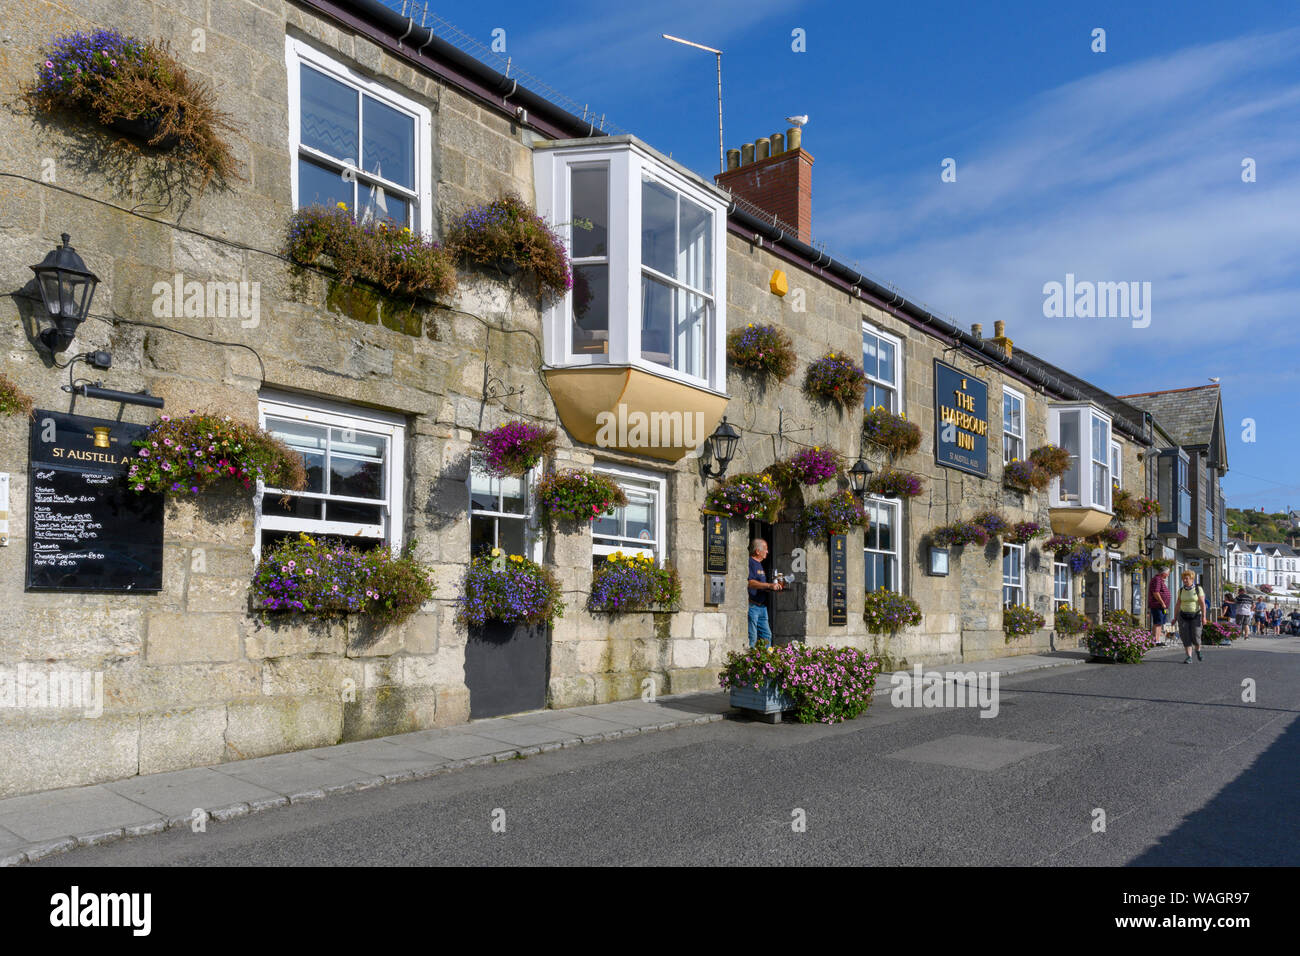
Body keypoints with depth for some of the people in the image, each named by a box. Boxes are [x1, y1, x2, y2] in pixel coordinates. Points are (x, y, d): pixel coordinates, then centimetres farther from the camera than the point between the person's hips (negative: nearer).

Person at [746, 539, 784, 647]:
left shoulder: (759, 564, 21)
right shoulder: (750, 563, -11)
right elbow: (750, 583, -25)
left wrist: (775, 587, 14)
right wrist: (769, 585, -29)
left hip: (762, 605, 10)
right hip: (752, 605, -10)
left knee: (766, 635, 12)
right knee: (752, 637, -9)